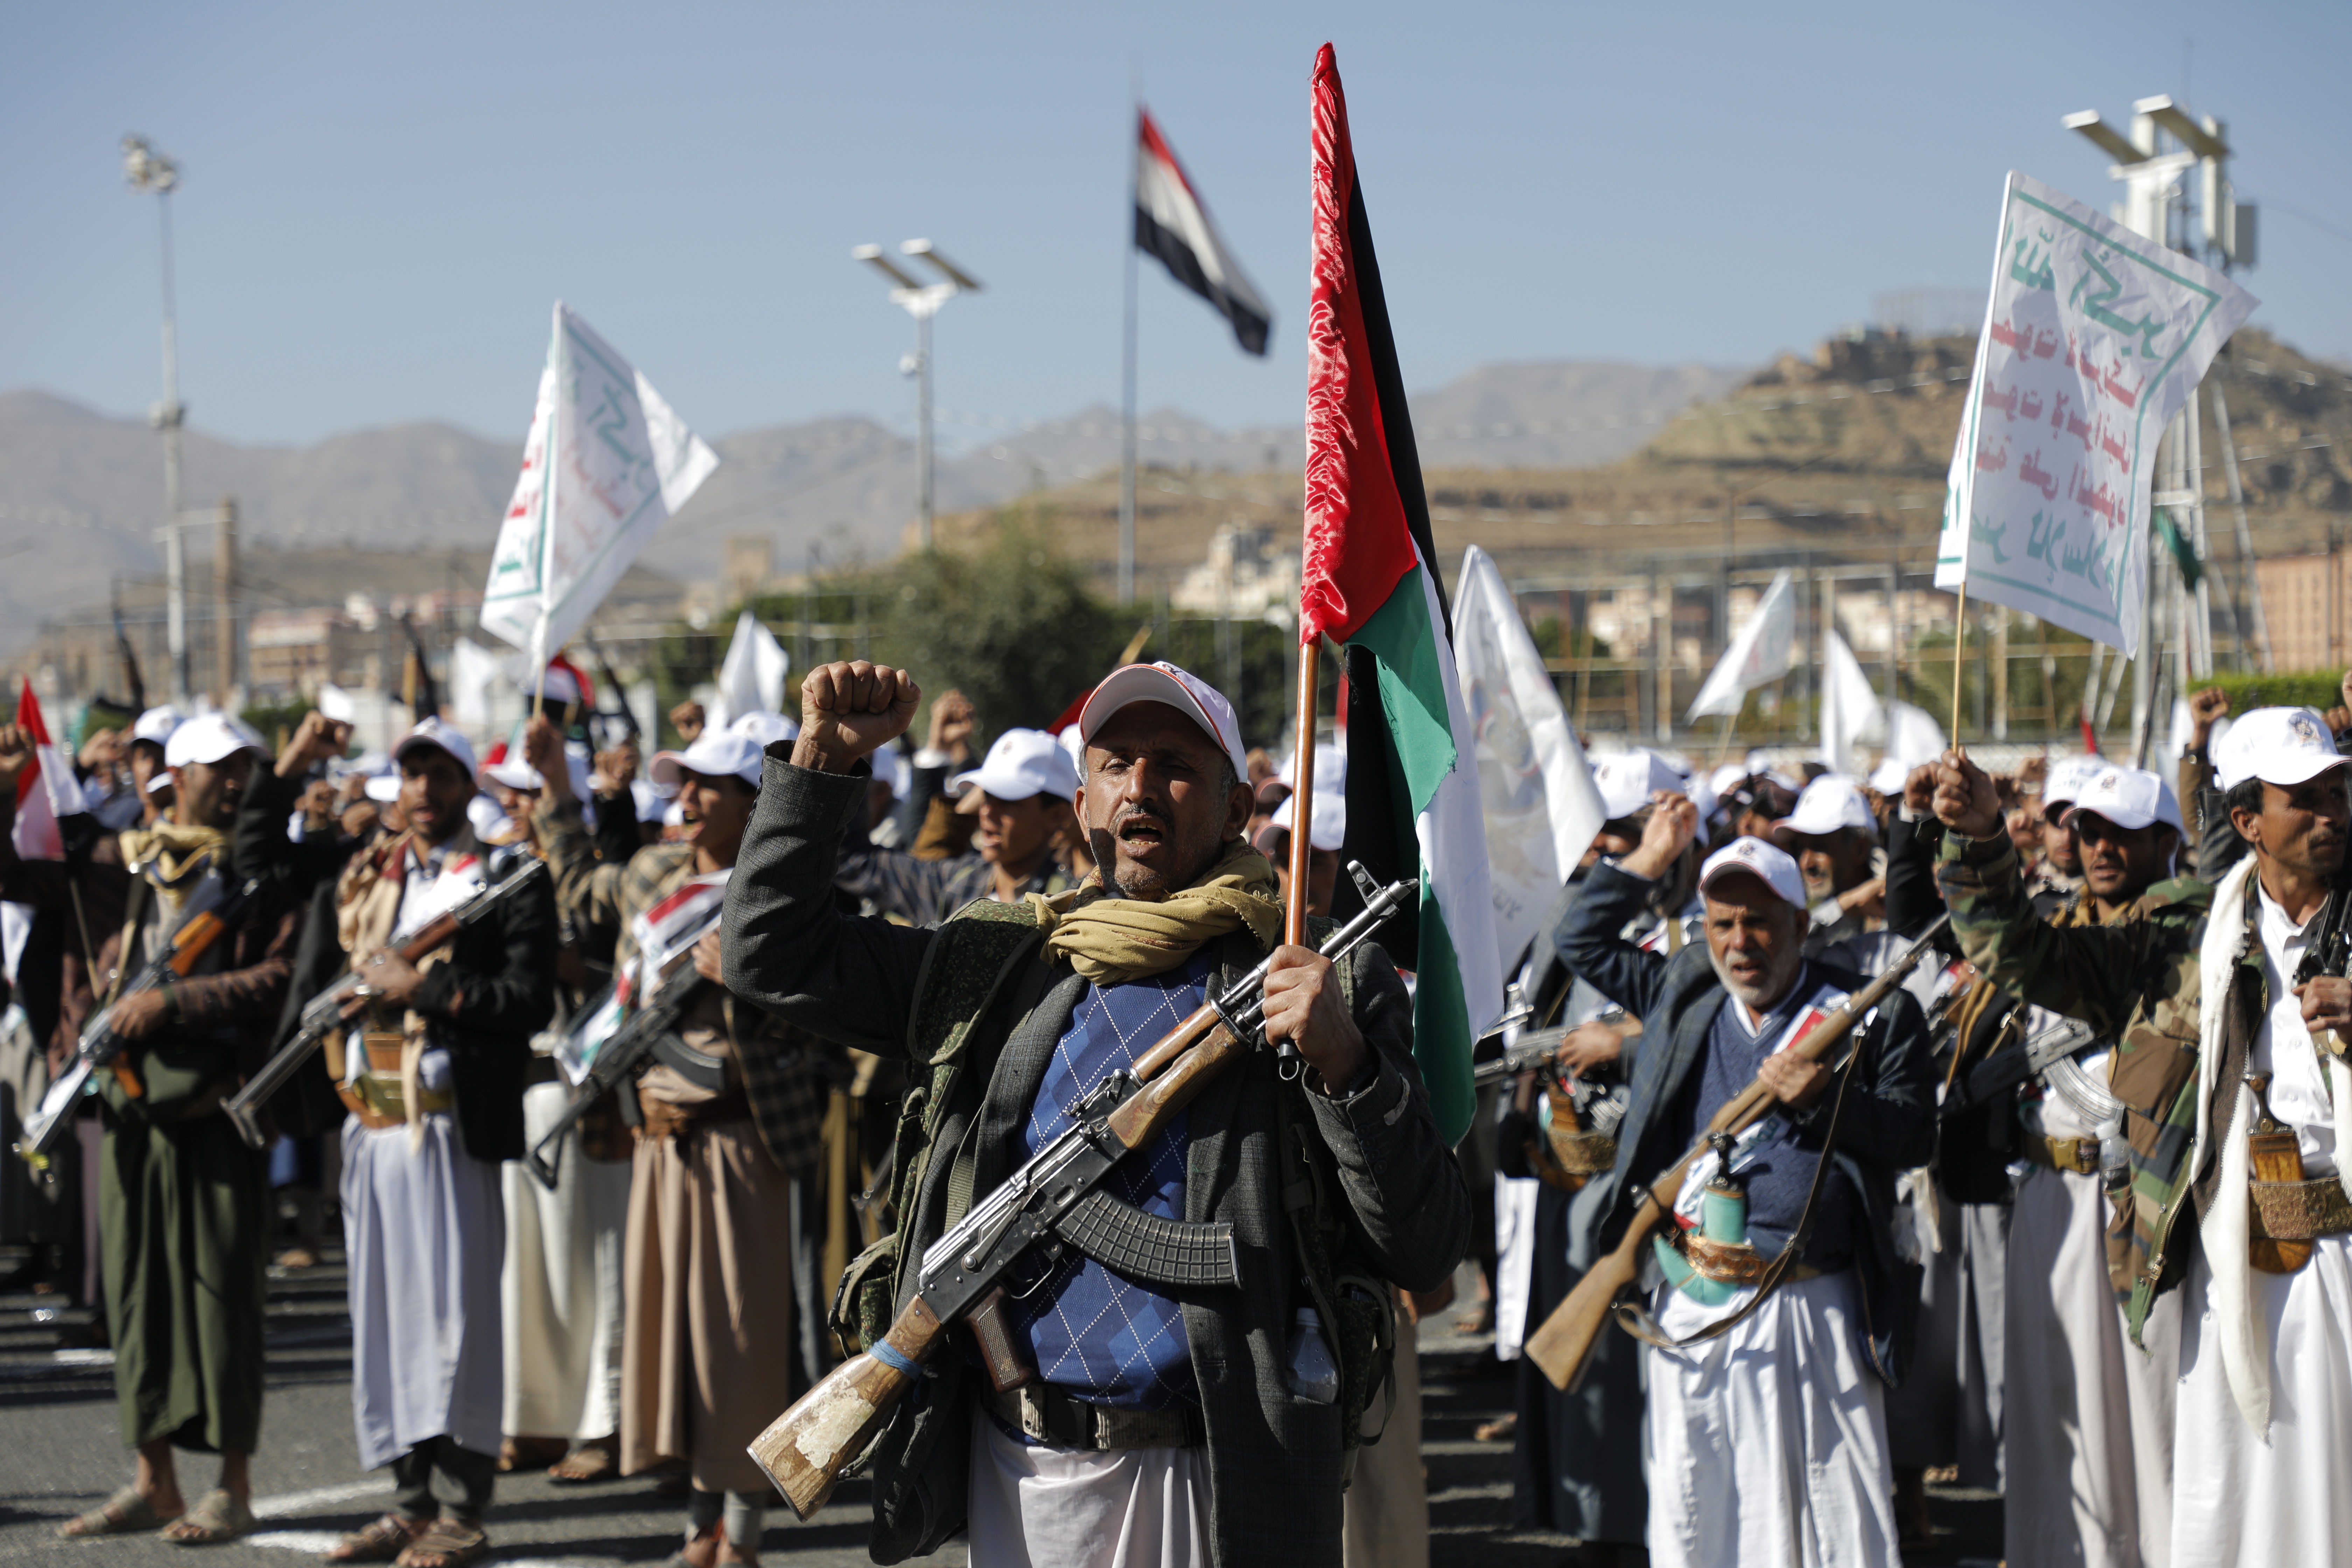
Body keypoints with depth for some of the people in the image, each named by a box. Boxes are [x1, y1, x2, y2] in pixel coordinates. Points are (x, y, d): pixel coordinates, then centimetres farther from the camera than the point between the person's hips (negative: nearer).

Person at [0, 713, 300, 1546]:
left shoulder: (264, 871, 1)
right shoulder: (117, 863, 12)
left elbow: (279, 976, -10)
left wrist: (175, 1001, -15)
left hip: (218, 1103, -4)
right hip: (130, 1101, 4)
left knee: (221, 1289, -3)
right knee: (136, 1287, 7)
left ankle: (233, 1485, 4)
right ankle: (154, 1480, 15)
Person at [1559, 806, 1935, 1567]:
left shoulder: (1874, 1014, 3)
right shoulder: (1681, 991, 14)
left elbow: (1915, 1135, -2)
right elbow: (1583, 943, 24)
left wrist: (1825, 1099, -16)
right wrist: (1648, 860, 18)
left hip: (1810, 1304, -3)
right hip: (1689, 1305, 4)